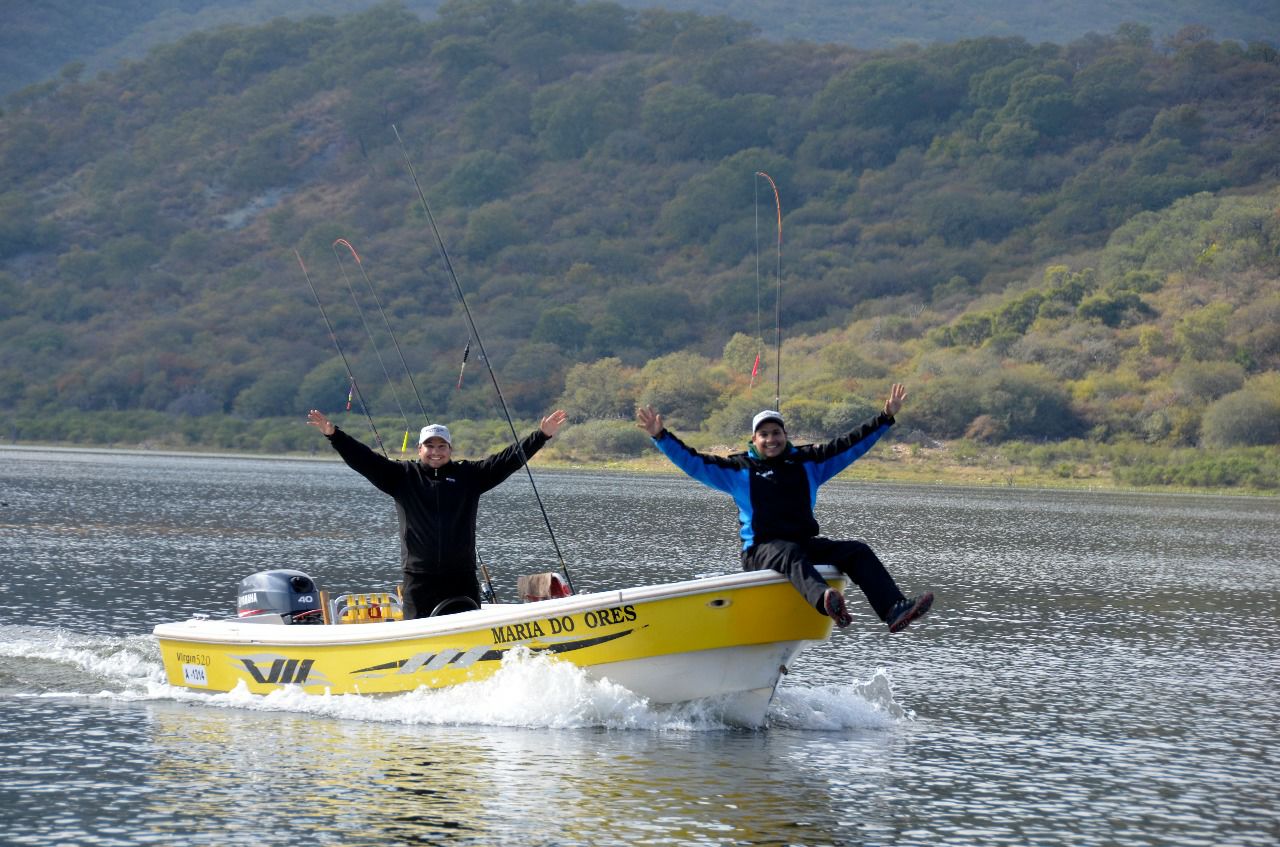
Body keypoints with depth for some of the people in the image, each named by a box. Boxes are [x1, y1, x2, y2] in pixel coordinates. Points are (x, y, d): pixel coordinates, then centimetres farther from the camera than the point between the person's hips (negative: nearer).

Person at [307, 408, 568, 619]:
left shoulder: (468, 475, 10)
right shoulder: (403, 476, 8)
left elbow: (509, 459, 5)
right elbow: (364, 460, 2)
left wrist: (542, 435, -3)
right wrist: (333, 435, -9)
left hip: (462, 578, 1)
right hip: (419, 580, -1)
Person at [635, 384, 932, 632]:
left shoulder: (807, 462, 16)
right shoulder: (738, 469, 9)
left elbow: (849, 445, 18)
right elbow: (693, 461, 4)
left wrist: (886, 417, 16)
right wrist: (660, 437, -6)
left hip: (806, 543, 5)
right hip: (762, 550, -5)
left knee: (858, 552, -15)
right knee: (790, 556, -39)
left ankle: (894, 610, -31)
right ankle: (824, 601, -71)